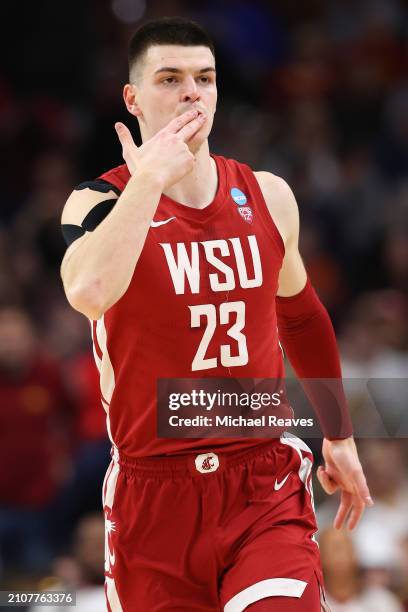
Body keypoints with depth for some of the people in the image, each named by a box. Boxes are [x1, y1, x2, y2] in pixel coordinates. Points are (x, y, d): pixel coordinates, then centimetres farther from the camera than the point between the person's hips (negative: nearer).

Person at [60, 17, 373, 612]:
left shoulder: (268, 196, 7)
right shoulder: (100, 201, -6)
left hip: (267, 494, 2)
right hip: (154, 499, -2)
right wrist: (149, 179, -23)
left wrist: (339, 438, 29)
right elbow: (90, 292, -30)